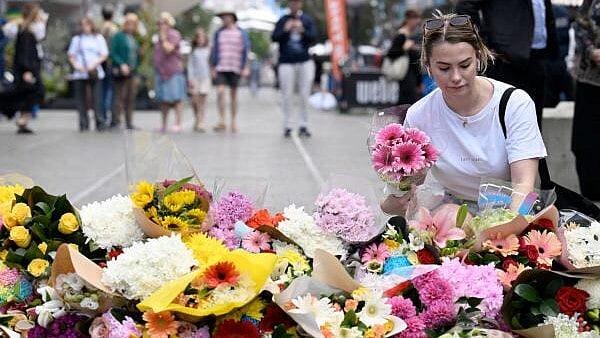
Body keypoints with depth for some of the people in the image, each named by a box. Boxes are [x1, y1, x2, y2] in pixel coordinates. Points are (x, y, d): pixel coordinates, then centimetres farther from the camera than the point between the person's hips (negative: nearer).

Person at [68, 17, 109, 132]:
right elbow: (71, 55, 14)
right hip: (80, 74, 1)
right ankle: (84, 124, 3)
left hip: (95, 73, -1)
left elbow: (104, 55, 7)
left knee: (97, 99, -10)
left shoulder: (98, 38, 12)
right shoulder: (76, 39, 15)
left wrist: (94, 64, -9)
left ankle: (100, 123, -11)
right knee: (81, 99, -1)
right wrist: (76, 65, -6)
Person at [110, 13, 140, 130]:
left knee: (131, 98, 6)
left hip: (131, 72, 8)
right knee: (120, 96, -10)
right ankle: (115, 122, -9)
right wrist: (122, 64, -21)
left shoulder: (133, 38, 18)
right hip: (120, 72, -7)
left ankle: (129, 123, 10)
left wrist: (135, 70, 13)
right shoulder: (118, 37, -5)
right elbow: (112, 53, -12)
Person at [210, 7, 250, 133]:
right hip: (220, 68, 0)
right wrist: (212, 68, 3)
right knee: (220, 92, -14)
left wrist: (246, 67, -4)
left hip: (235, 69, 0)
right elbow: (214, 51, 8)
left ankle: (233, 121, 16)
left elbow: (246, 50, 3)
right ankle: (221, 121, -12)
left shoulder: (241, 33, 3)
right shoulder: (218, 33, 7)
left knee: (233, 94, 7)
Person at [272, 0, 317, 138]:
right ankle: (287, 126, 3)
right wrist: (285, 30, -18)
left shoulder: (307, 19, 7)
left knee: (304, 95, 1)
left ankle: (304, 125, 6)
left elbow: (313, 37, -1)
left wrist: (302, 30, -18)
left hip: (305, 62, 1)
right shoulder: (283, 20, 5)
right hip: (286, 63, -1)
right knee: (287, 95, -1)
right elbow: (274, 38, -1)